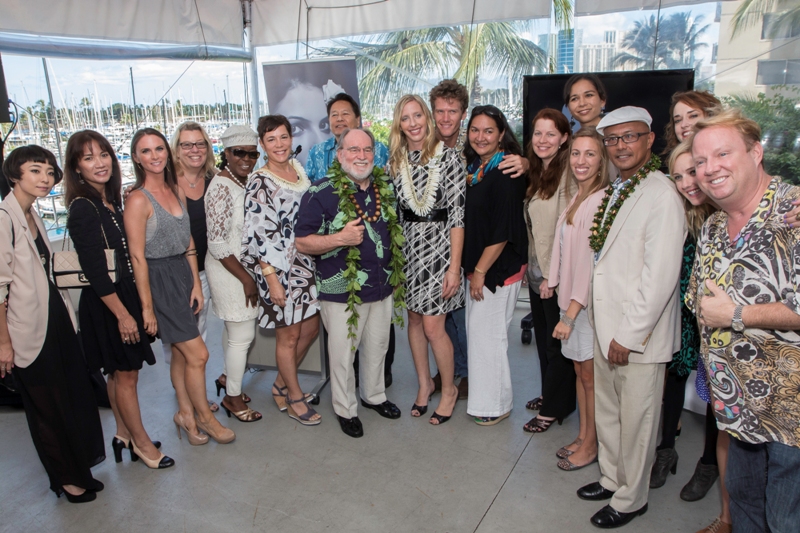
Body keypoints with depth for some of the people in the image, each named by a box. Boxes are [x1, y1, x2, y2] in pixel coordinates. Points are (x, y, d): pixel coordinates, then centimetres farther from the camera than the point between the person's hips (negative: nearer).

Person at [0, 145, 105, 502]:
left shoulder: (33, 216, 9)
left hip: (55, 316, 8)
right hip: (30, 328, -8)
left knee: (74, 394, 17)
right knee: (47, 404, 10)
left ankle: (78, 466, 37)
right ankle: (66, 477, 30)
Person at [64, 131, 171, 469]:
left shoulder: (111, 202, 8)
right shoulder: (83, 208, -18)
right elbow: (94, 269, -20)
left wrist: (132, 305, 14)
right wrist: (122, 314, -18)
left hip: (124, 295, 8)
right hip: (105, 303, -8)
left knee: (120, 373, 18)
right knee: (125, 374, 5)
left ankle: (124, 435, 32)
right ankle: (141, 443, 20)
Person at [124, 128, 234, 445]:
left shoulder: (176, 191, 8)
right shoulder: (138, 199, -14)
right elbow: (137, 257, -15)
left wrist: (196, 283, 6)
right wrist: (147, 307, -14)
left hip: (183, 276, 7)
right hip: (159, 280, -7)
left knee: (181, 353, 15)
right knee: (198, 355, -2)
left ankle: (186, 414, 31)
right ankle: (205, 417, 18)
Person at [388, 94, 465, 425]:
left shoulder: (448, 158, -9)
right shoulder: (395, 162, 6)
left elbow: (458, 216, -11)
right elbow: (392, 211, 12)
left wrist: (454, 268, -14)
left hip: (439, 246, -5)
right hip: (406, 247, 5)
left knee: (433, 327, -4)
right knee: (414, 320, 12)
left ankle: (448, 389, 20)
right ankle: (424, 383, 33)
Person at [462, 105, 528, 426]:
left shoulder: (506, 172, -16)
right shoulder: (473, 167, 9)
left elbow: (503, 230, -19)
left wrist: (480, 271, -15)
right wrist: (472, 268, 10)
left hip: (498, 269, -8)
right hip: (477, 266, 8)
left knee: (487, 334, 0)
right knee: (476, 331, 15)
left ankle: (496, 404, 19)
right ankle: (482, 396, 32)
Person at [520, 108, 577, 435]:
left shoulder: (568, 173, -15)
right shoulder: (536, 172, 11)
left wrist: (552, 275, -18)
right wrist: (531, 266, 9)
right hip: (537, 272, 8)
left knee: (557, 343, 5)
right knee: (542, 337, 19)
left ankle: (555, 408, 20)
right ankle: (550, 393, 36)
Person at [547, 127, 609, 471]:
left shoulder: (602, 200, -18)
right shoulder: (576, 198, 10)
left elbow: (594, 262, -20)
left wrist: (572, 311, -19)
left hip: (590, 302, -8)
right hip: (570, 298, 8)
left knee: (591, 375, 6)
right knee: (580, 370, 17)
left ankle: (590, 445, 23)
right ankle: (583, 436, 31)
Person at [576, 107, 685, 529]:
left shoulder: (661, 195, -17)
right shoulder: (614, 191, 11)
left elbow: (661, 276, -22)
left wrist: (628, 335, -18)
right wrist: (605, 328, 10)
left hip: (638, 335, -8)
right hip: (606, 327, 8)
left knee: (635, 421, 9)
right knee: (606, 411, 22)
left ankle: (631, 498, 29)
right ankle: (611, 478, 42)